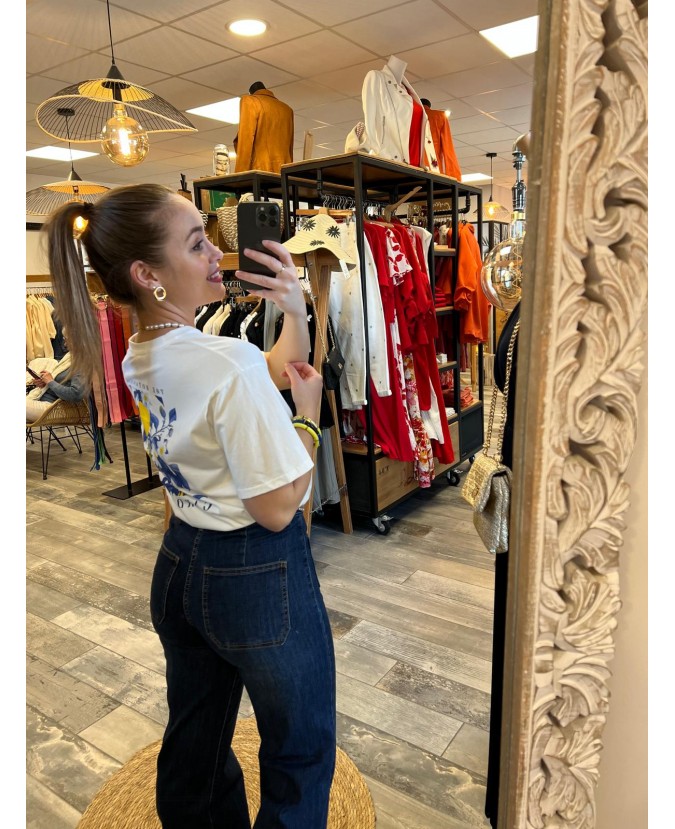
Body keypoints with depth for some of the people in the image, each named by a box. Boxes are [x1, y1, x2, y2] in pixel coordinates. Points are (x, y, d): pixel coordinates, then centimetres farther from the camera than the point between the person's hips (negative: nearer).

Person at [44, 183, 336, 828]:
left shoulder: (137, 357, 1)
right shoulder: (232, 363, -27)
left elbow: (281, 366, 8)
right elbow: (277, 510, -22)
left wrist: (295, 311, -9)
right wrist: (308, 413, -13)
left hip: (179, 563, 8)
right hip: (258, 576, -8)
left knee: (193, 747, 28)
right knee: (301, 752, 19)